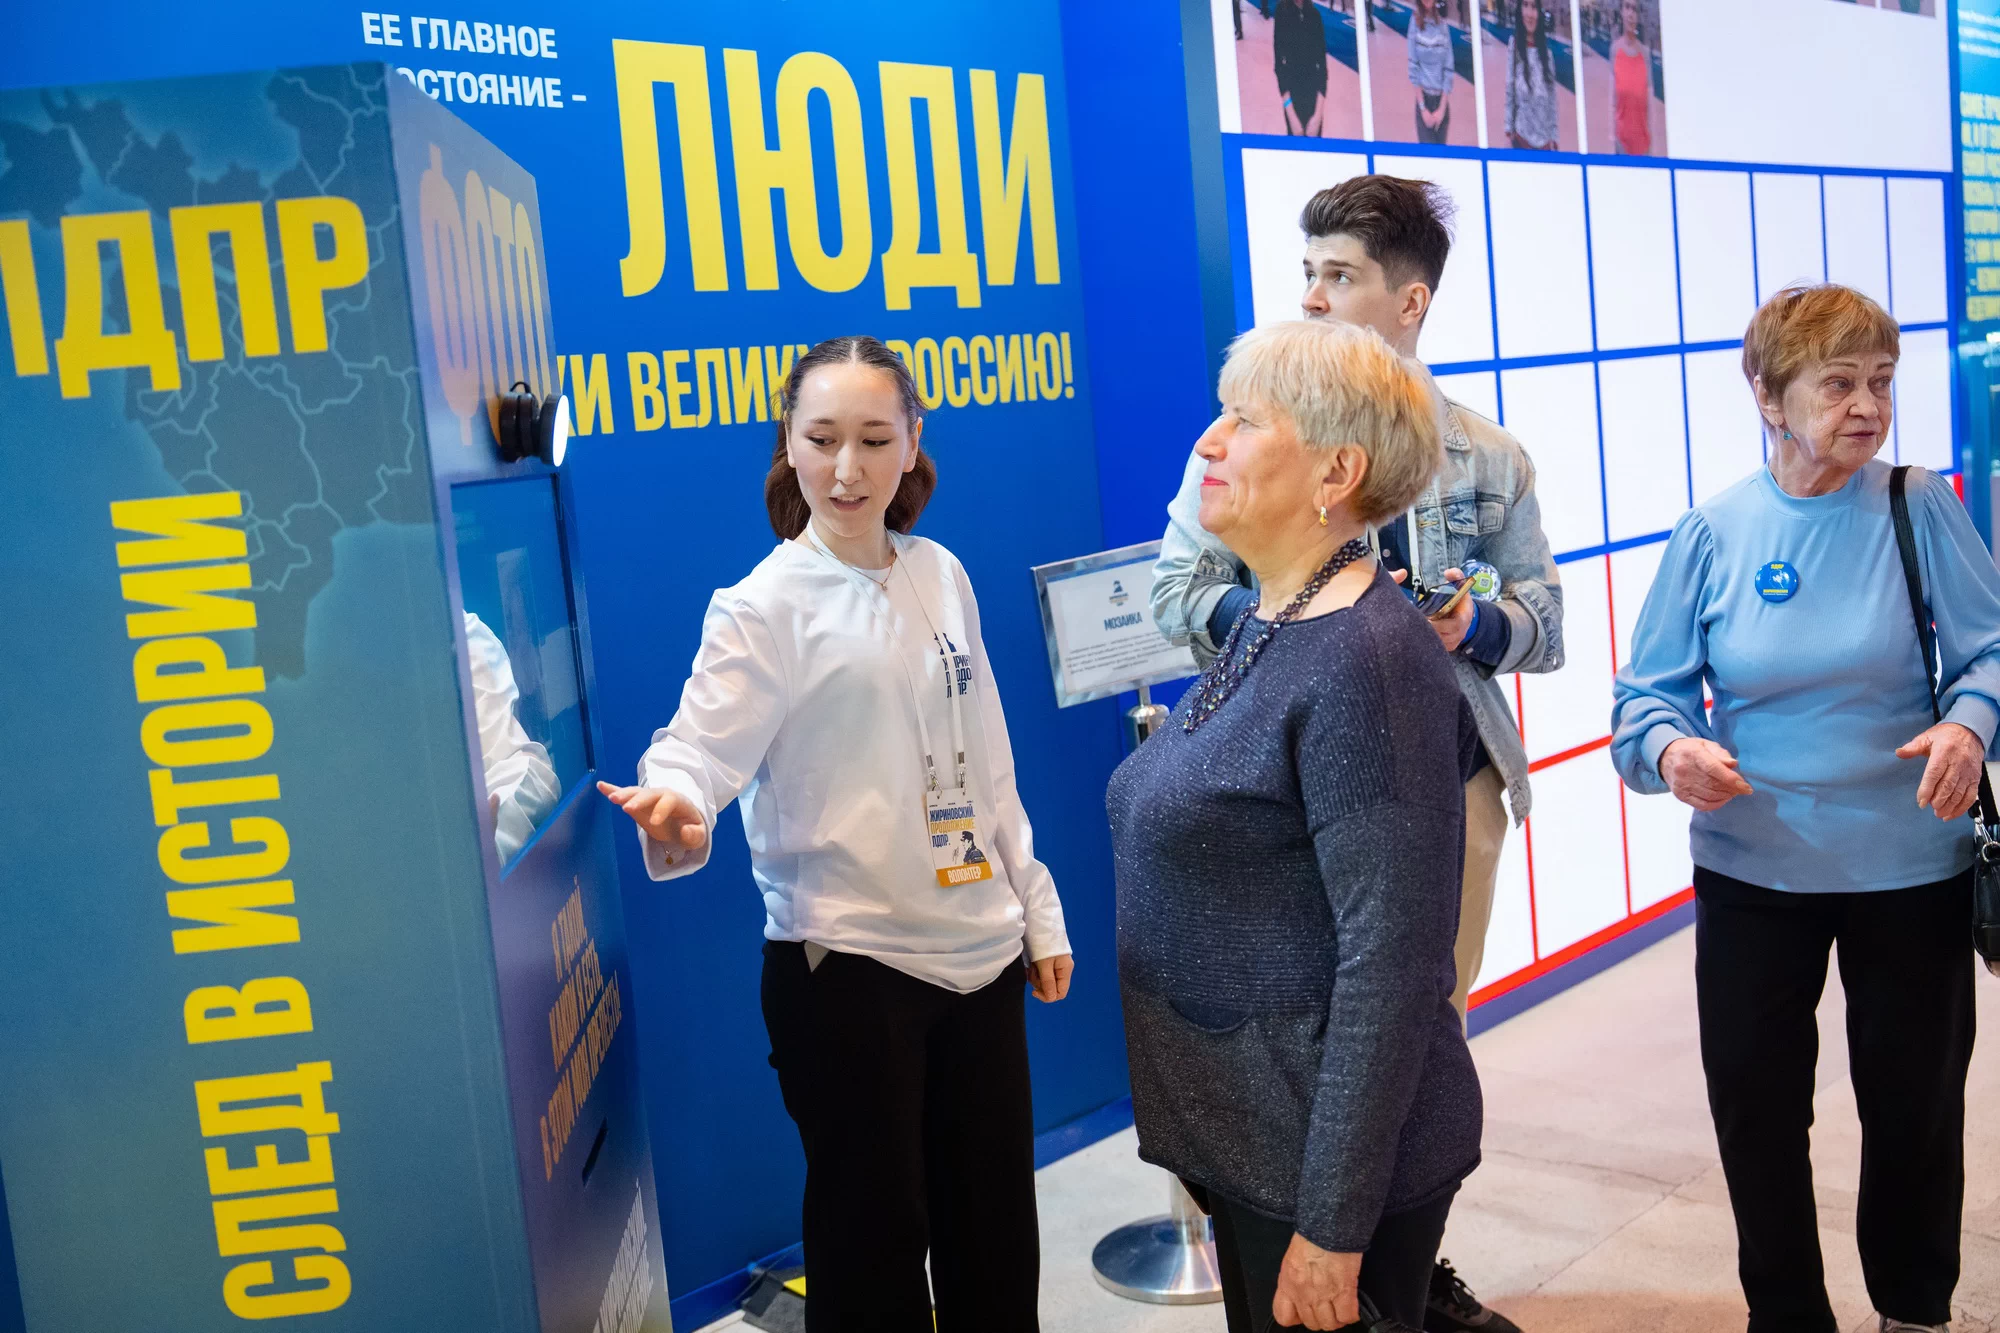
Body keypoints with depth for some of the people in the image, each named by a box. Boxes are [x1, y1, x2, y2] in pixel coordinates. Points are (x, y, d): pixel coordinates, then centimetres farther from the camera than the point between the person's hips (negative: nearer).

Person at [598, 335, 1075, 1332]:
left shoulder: (941, 576, 7)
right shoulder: (765, 606, -9)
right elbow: (702, 743, -20)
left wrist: (1036, 909, 14)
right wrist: (673, 805, -43)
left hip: (979, 952, 5)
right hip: (844, 962, -5)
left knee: (997, 1229, 16)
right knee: (875, 1234, 6)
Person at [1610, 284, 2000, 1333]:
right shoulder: (1714, 531, -5)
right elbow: (1646, 692, -4)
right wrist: (1672, 749, -25)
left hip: (1910, 866, 0)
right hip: (1749, 871, 1)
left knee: (1916, 1105, 16)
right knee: (1755, 1107, 11)